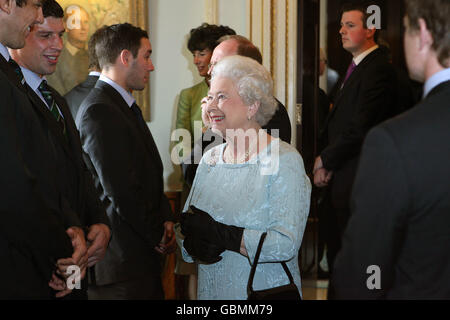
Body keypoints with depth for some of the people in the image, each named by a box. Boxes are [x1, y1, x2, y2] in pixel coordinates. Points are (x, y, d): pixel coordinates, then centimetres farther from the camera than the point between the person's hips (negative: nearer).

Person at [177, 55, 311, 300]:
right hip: (210, 291, 5)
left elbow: (287, 244, -22)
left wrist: (220, 235, -22)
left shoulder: (284, 161, -13)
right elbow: (186, 227, 6)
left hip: (266, 292, -5)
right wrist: (194, 243, -15)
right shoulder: (210, 159, 7)